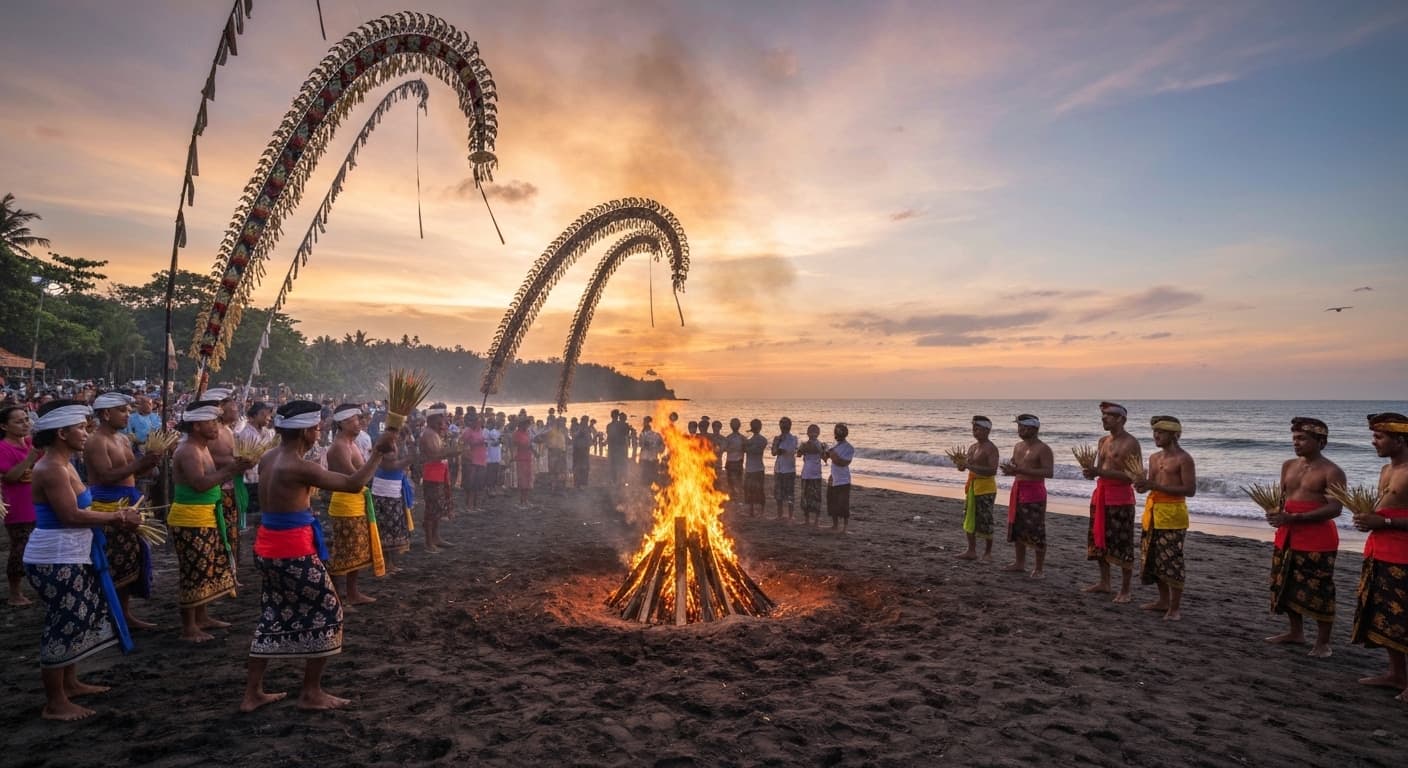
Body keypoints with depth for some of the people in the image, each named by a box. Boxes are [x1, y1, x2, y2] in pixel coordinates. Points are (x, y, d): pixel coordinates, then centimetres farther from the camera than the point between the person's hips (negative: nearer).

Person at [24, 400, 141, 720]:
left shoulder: (62, 465, 11)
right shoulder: (51, 469, -20)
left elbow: (78, 510, 11)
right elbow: (72, 516, -25)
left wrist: (116, 515, 1)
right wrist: (118, 517, -16)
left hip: (69, 557, 11)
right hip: (56, 559, -11)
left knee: (76, 621, 21)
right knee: (63, 626, -1)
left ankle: (70, 683, 35)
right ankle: (55, 703, 10)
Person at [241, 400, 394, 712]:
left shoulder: (268, 459, 4)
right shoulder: (298, 468, -22)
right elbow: (354, 484, -19)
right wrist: (378, 452, -12)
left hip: (267, 548, 9)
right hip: (294, 554, -9)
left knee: (272, 617, 20)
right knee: (327, 613, 7)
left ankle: (252, 693, 27)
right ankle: (311, 693, 16)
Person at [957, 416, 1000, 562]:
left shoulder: (991, 448, -12)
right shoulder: (972, 447, 13)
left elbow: (992, 471, -23)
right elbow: (964, 466, 19)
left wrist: (971, 466, -26)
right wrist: (961, 462, -4)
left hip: (986, 488, -8)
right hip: (971, 486, 8)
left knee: (985, 522, -2)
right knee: (969, 519, 10)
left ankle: (988, 553, 11)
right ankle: (971, 551, 18)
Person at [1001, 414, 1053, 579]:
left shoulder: (1043, 449, -11)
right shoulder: (1018, 446, 14)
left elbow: (1048, 472, -20)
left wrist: (1021, 470, -25)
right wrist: (1010, 470, -1)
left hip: (1034, 492, -8)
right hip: (1018, 490, 8)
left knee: (1035, 531, -5)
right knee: (1016, 528, 11)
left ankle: (1039, 568, 4)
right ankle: (1019, 563, 22)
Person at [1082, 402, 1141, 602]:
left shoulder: (1130, 443, -11)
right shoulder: (1103, 441, 14)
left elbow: (1132, 475, -18)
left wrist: (1101, 472, -24)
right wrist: (1091, 472, -2)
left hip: (1120, 497, -8)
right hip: (1101, 494, 8)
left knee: (1122, 545, -3)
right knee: (1099, 540, 13)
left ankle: (1124, 590, 5)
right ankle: (1104, 583, 25)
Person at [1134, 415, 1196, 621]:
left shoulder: (1183, 459, -9)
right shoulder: (1154, 457, 14)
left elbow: (1190, 490, -14)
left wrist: (1156, 486, -19)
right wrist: (1143, 484, -3)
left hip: (1172, 513, -8)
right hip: (1152, 511, 8)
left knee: (1171, 561, -5)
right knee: (1153, 559, 12)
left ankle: (1175, 608, 2)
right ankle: (1164, 600, 24)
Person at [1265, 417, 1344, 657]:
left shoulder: (1331, 472, -10)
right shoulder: (1289, 466, 11)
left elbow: (1334, 508, -18)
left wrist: (1293, 518, -23)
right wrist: (1276, 512, -4)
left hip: (1317, 539, -7)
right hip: (1287, 536, 7)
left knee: (1317, 591, -2)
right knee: (1286, 586, 14)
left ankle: (1322, 642, 10)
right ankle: (1296, 632, 29)